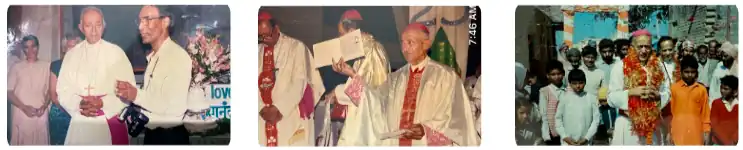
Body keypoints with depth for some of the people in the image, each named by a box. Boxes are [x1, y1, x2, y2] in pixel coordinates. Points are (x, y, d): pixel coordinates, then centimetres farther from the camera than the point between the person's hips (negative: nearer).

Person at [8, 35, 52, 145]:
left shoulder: (46, 66, 7)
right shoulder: (16, 67, 4)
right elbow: (9, 92, 2)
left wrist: (44, 107, -4)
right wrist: (24, 107, -9)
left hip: (41, 115, 1)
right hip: (21, 115, -1)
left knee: (41, 143, 1)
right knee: (21, 143, 0)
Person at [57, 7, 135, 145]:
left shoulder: (116, 52, 1)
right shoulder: (71, 54, 8)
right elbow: (63, 90, 5)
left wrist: (102, 103, -17)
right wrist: (79, 105, -13)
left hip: (109, 122, -2)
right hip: (80, 123, 2)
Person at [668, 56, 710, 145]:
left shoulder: (701, 89, 4)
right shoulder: (674, 88, 1)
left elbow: (705, 112, 9)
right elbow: (670, 111, 5)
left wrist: (706, 130, 5)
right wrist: (669, 131, 5)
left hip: (696, 131, 1)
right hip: (679, 131, -1)